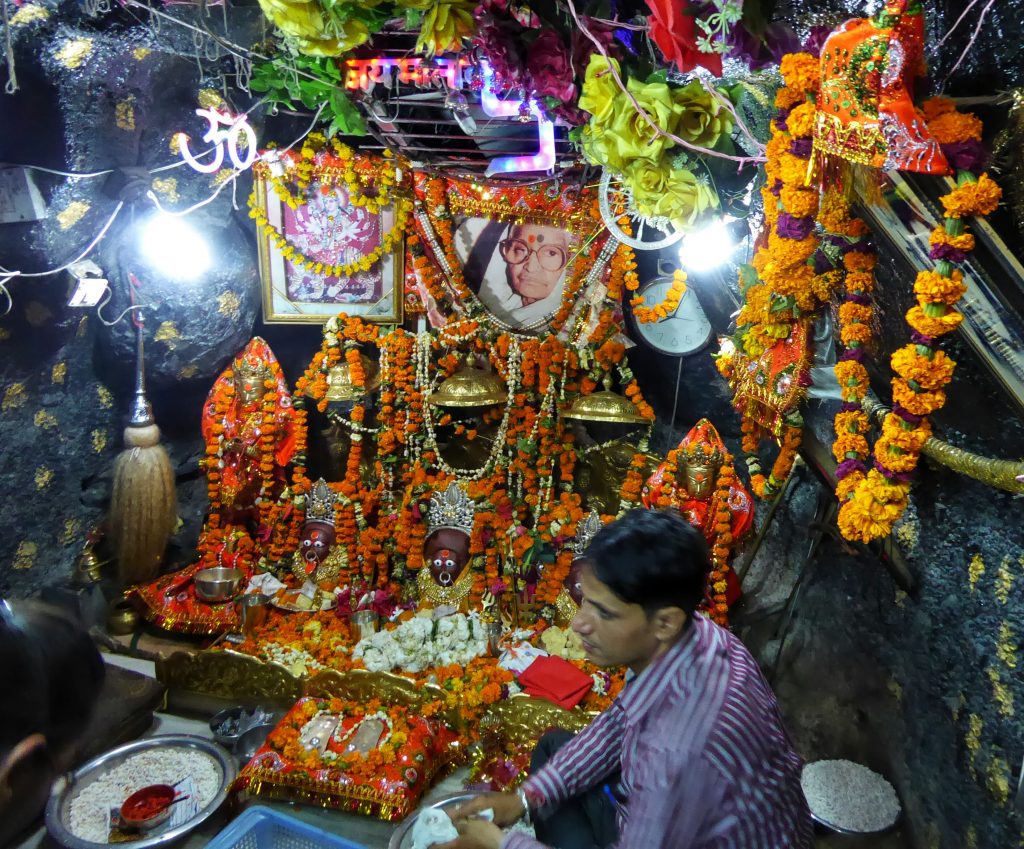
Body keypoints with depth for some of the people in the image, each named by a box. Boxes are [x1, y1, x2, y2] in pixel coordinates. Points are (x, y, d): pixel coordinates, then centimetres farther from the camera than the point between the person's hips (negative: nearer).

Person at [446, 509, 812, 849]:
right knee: (552, 748, 15)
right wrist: (527, 796, -4)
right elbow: (619, 723, -1)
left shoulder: (679, 750, -42)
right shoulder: (690, 637, -18)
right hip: (691, 812, 7)